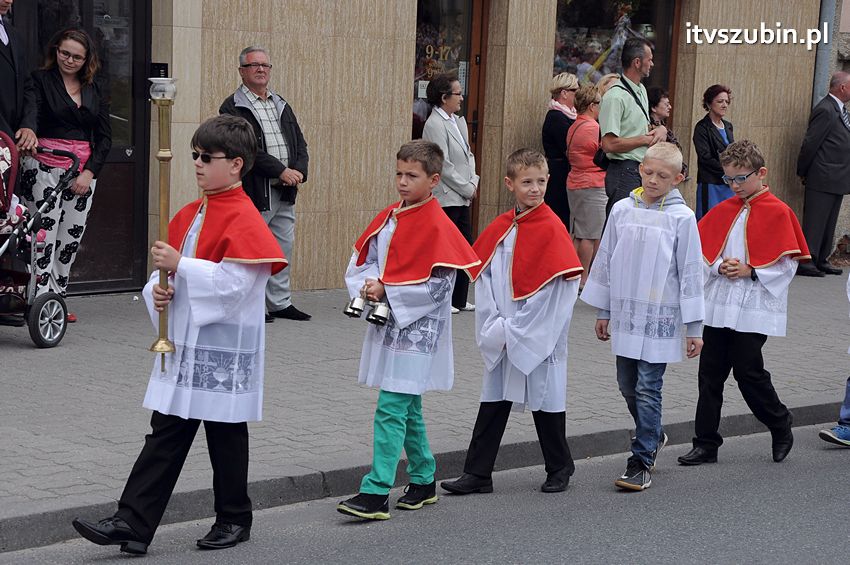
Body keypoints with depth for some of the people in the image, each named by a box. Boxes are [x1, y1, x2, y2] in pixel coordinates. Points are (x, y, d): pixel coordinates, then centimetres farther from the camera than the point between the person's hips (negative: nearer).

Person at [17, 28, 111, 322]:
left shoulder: (97, 88, 12)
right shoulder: (40, 80, 1)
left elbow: (104, 135, 11)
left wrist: (90, 171, 0)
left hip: (84, 172, 4)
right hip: (45, 167, -4)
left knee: (72, 238, 5)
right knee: (44, 235, -8)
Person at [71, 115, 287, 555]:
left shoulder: (243, 220, -14)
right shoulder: (189, 214, 11)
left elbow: (234, 283, -22)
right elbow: (172, 270, 20)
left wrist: (180, 265, -22)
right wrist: (159, 290, -1)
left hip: (225, 349, -7)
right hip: (183, 344, 7)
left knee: (226, 435, 7)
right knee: (164, 435, 5)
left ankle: (234, 520, 23)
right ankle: (131, 524, 2)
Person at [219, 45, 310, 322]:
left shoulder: (282, 106, 18)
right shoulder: (233, 107, -5)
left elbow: (300, 144, 15)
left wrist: (299, 172, -5)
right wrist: (281, 171, -19)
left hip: (285, 192, 7)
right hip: (254, 192, -7)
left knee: (284, 247, 11)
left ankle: (280, 303, 20)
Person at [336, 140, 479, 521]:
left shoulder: (437, 227, -14)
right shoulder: (388, 218, 9)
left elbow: (438, 287, -18)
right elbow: (360, 261, 12)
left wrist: (387, 291, -16)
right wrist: (367, 287, -8)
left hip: (417, 330, -8)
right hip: (387, 325, 8)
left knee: (391, 409, -11)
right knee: (407, 409, 17)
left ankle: (376, 493, -11)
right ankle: (424, 481, 30)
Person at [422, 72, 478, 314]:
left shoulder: (458, 121, 13)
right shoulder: (435, 124, -13)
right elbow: (444, 165, -17)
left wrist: (473, 182, 1)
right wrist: (467, 188, -11)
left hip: (461, 197, 9)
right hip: (446, 198, -9)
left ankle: (459, 299, 18)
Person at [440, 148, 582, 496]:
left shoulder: (552, 229, -11)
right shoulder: (499, 228, 4)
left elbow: (557, 289, -15)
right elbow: (483, 278, 6)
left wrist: (516, 331, -13)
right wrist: (493, 327, -6)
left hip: (539, 339, -5)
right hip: (500, 341, 5)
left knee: (546, 402, 9)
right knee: (493, 403, 8)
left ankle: (560, 468, 26)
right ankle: (478, 473, 14)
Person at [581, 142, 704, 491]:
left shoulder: (681, 217, -7)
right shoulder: (622, 210, 4)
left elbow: (690, 273, -5)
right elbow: (605, 261, 11)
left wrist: (694, 327, -5)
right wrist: (603, 311, 13)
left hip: (661, 318, -4)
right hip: (625, 314, 4)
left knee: (648, 389, -4)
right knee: (628, 385, 13)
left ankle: (642, 462, 4)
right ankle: (654, 436, 37)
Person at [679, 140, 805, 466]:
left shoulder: (777, 212, -5)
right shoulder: (723, 210, 10)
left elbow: (787, 265, -8)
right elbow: (704, 252, 12)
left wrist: (750, 271, -15)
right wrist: (720, 266, -8)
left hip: (754, 308, -5)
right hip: (719, 306, 5)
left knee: (748, 371, -4)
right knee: (710, 373, 6)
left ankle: (780, 425, 21)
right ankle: (706, 443, 13)